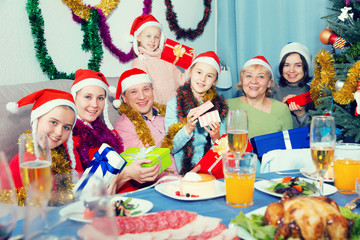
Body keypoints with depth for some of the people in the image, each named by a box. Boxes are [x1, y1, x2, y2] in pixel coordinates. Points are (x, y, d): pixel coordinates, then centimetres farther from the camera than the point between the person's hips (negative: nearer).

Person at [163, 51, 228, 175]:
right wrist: (188, 128, -16)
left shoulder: (219, 105, 10)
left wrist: (216, 137, -10)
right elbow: (170, 148, 0)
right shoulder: (173, 104, 4)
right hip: (184, 172, -2)